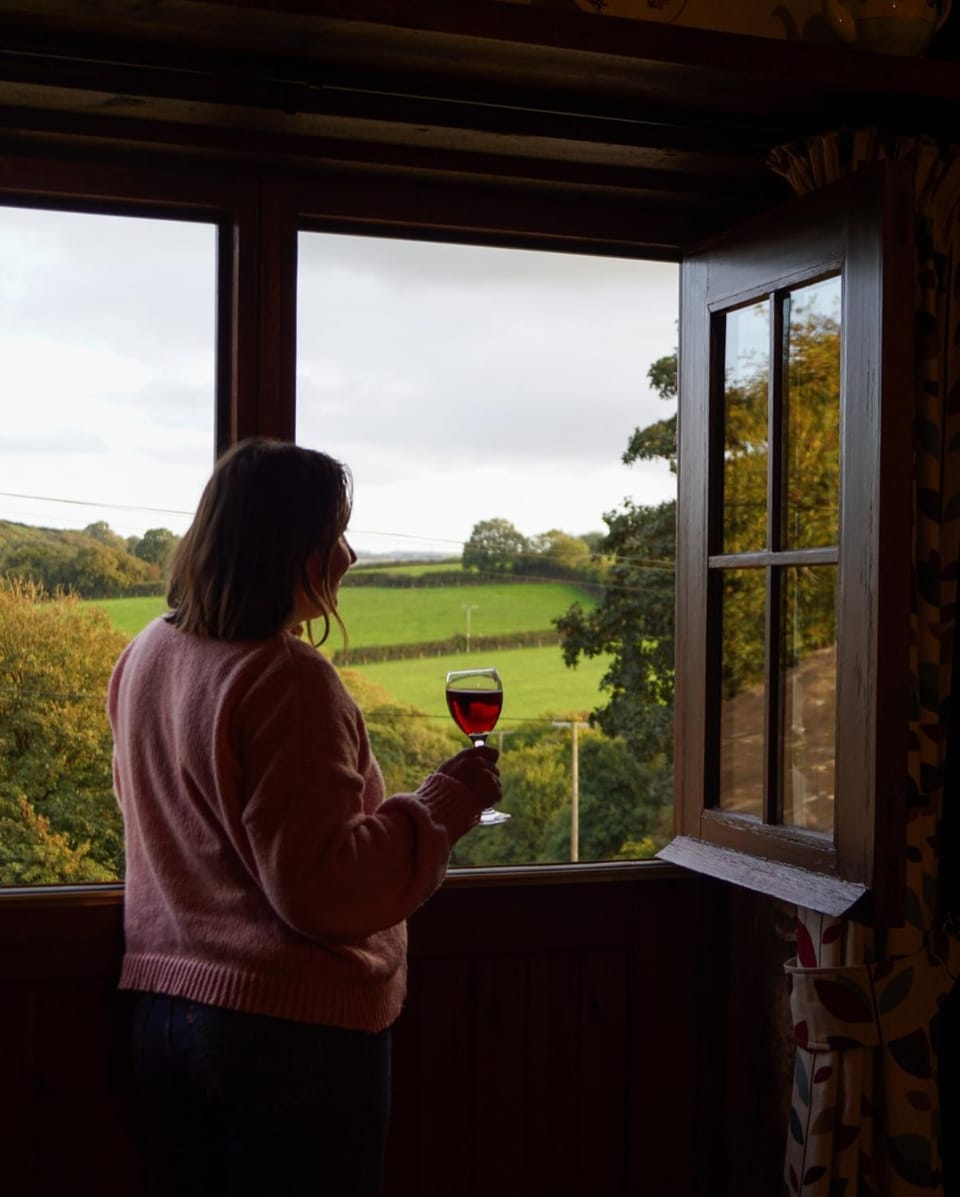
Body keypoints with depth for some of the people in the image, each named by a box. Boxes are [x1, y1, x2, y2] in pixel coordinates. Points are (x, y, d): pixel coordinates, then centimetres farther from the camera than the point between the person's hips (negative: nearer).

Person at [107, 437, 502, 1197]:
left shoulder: (148, 655, 6)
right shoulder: (286, 680, -21)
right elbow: (323, 890, -22)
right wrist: (445, 803, -15)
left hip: (161, 1007, 8)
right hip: (294, 1025, -8)